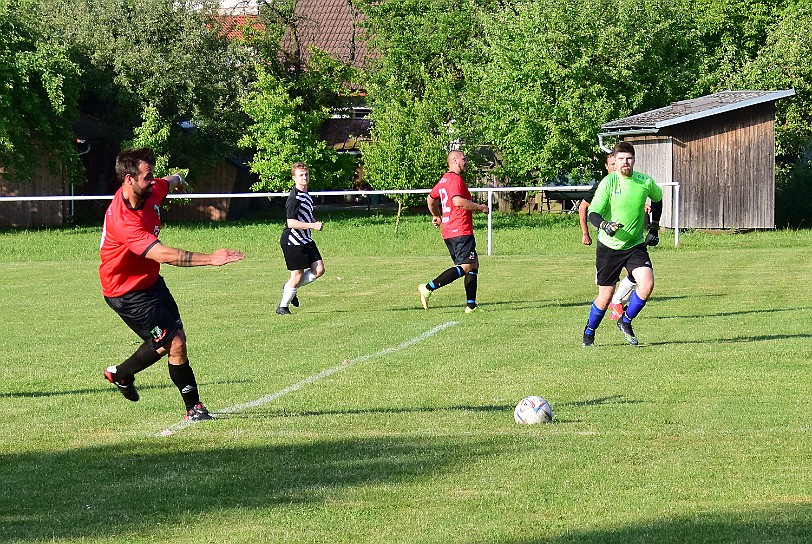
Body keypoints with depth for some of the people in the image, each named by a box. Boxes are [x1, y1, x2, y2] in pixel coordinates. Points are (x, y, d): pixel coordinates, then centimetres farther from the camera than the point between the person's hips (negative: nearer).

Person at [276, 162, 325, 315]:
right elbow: (291, 222, -25)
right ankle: (282, 306, 12)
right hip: (292, 241, -9)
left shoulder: (306, 195, 12)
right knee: (297, 275, -4)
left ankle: (291, 289, 19)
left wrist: (315, 222, 8)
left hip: (305, 240, 9)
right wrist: (313, 225, -25)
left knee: (319, 269, 0)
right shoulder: (294, 198, -19)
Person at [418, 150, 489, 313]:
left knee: (473, 264, 14)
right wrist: (479, 207, -15)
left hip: (448, 231, 11)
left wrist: (436, 216, 46)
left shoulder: (444, 180, 17)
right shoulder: (456, 180, -12)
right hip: (461, 231, -11)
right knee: (466, 267, -16)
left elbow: (430, 199, 30)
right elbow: (458, 201, -27)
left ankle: (471, 305, 9)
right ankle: (429, 288, -22)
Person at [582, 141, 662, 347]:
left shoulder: (645, 182, -2)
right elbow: (593, 213, -16)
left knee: (647, 284, -19)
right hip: (609, 246, -2)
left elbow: (657, 198, 21)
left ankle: (625, 322, 6)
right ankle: (589, 333, 26)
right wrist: (605, 225, -37)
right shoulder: (608, 183, -12)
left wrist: (654, 228, 16)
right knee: (606, 296, 2)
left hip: (636, 245, 2)